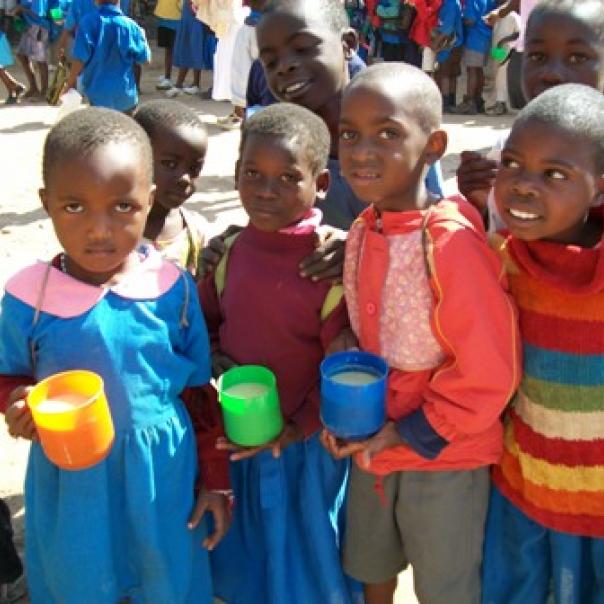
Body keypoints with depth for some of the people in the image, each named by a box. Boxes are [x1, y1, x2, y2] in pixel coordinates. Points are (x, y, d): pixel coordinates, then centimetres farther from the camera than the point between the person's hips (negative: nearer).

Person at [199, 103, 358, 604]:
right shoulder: (230, 252, -6)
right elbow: (204, 320, 10)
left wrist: (297, 430, -15)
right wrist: (212, 358, -9)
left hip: (306, 443, -4)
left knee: (305, 559, 18)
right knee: (247, 553, 26)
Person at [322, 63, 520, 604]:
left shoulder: (452, 242, -25)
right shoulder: (361, 234, -3)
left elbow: (490, 370, -22)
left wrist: (412, 432, -17)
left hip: (444, 457, -6)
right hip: (373, 447, 6)